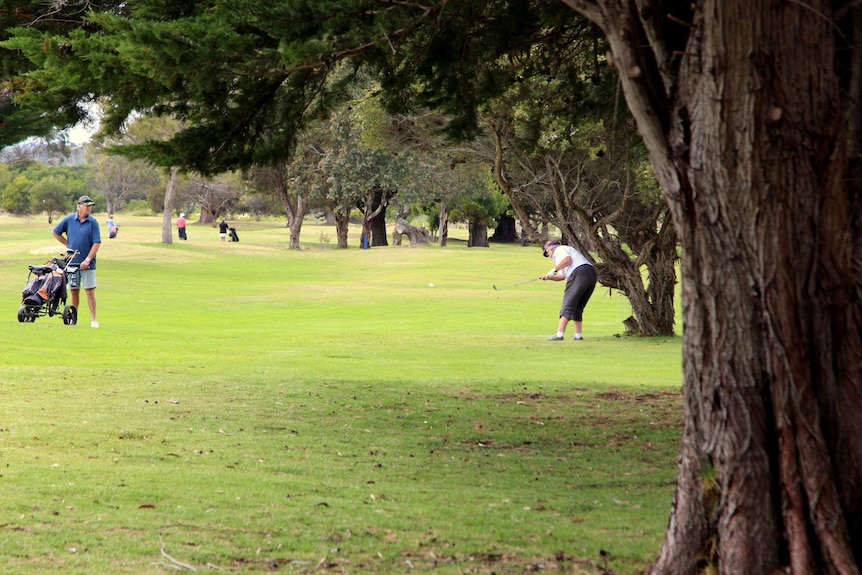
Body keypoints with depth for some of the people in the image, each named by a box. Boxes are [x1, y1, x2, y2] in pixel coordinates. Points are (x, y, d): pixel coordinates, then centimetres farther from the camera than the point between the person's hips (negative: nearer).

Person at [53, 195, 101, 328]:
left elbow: (97, 243, -6)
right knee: (74, 291, 7)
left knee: (90, 291, -5)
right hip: (72, 262, 2)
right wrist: (67, 245, 10)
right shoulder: (69, 220, 2)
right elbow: (56, 232, 16)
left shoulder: (93, 222, -4)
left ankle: (93, 320, -3)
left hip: (87, 263, -2)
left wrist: (88, 260, -13)